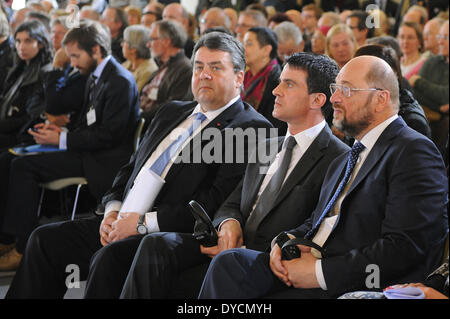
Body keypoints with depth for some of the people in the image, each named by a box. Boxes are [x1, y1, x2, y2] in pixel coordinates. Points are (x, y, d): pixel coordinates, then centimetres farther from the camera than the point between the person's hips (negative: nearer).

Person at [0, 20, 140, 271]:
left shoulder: (121, 82, -16)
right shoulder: (95, 77, 14)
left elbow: (109, 135, -20)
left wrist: (63, 139, -16)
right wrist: (61, 131, 2)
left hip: (103, 160, -10)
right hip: (87, 150, 10)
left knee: (23, 166, -21)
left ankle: (24, 248, -19)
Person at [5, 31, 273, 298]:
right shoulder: (171, 112, 21)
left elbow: (218, 200, -17)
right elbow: (131, 168, 24)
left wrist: (145, 222, -17)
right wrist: (112, 211, 3)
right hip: (121, 223, 8)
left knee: (109, 257, -32)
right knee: (45, 239, -1)